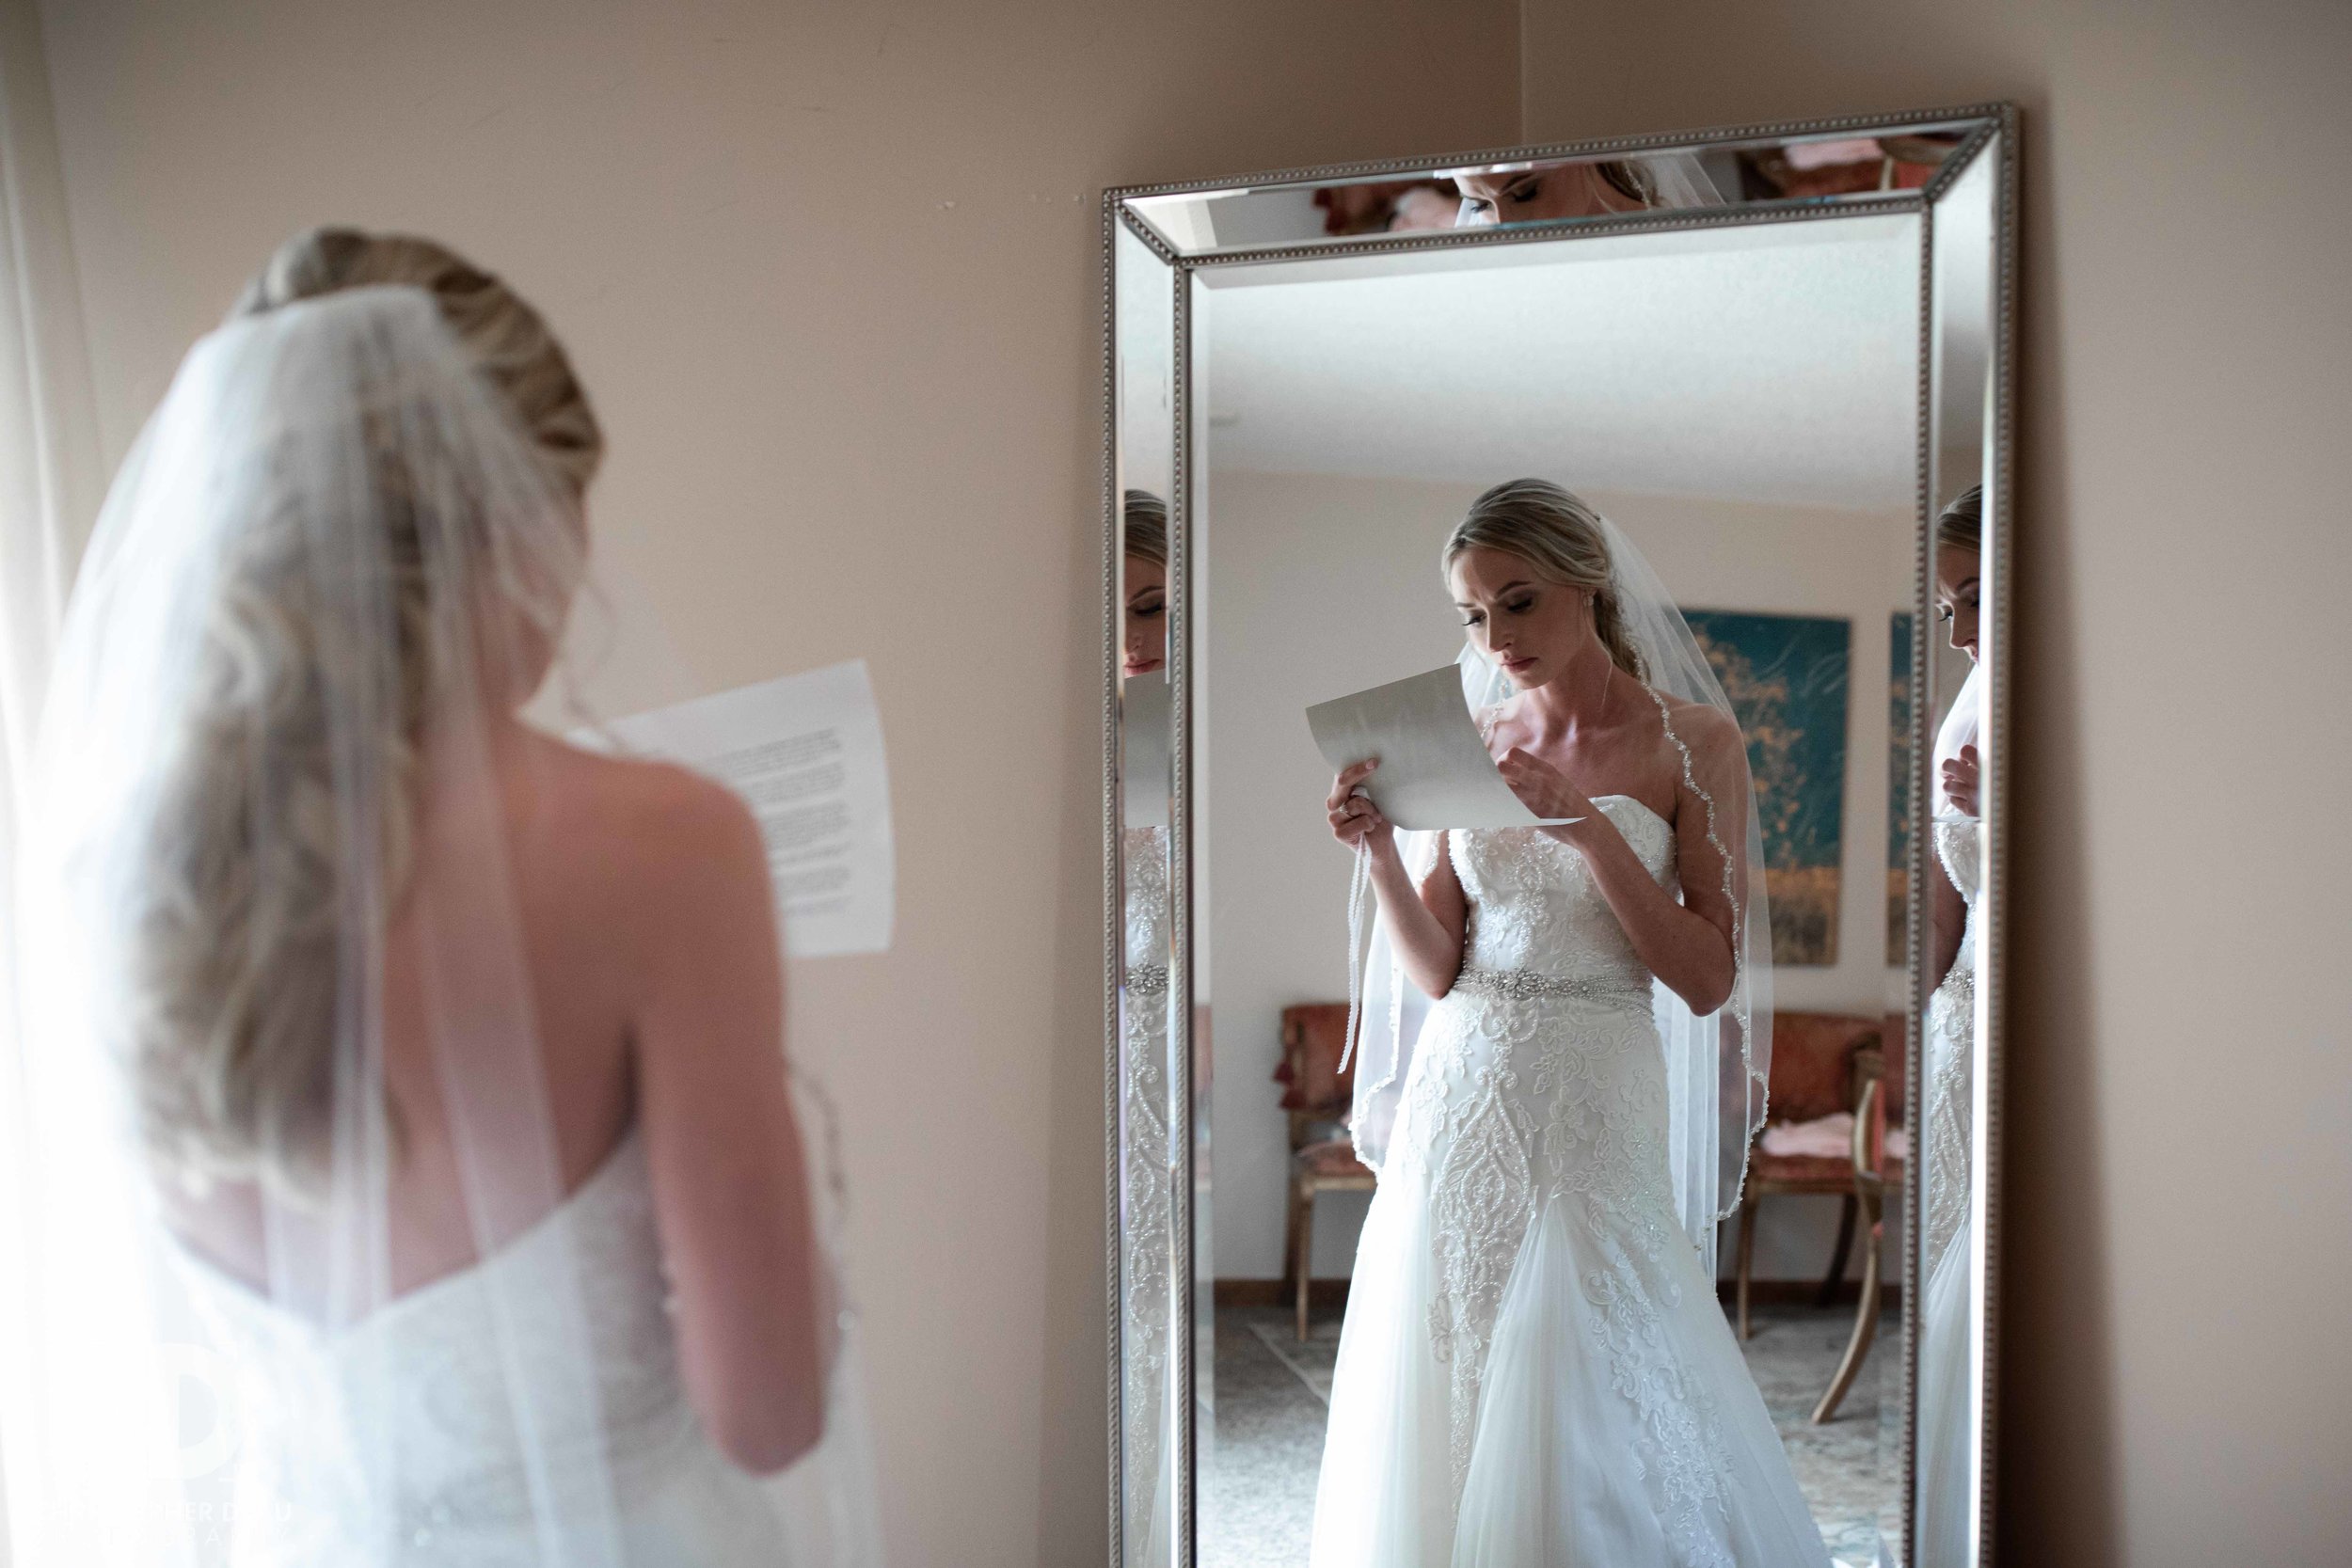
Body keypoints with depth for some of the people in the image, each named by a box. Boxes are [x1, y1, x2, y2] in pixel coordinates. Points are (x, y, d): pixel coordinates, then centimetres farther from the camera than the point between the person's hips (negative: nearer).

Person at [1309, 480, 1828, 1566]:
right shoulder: (1472, 744, 7)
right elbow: (1438, 971, 6)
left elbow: (1708, 979, -8)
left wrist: (1588, 827, -17)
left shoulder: (1692, 740, -3)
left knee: (1589, 1416, -1)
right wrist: (1380, 851, -10)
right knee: (1447, 1395, 10)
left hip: (1594, 1106, -3)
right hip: (1461, 1096, 4)